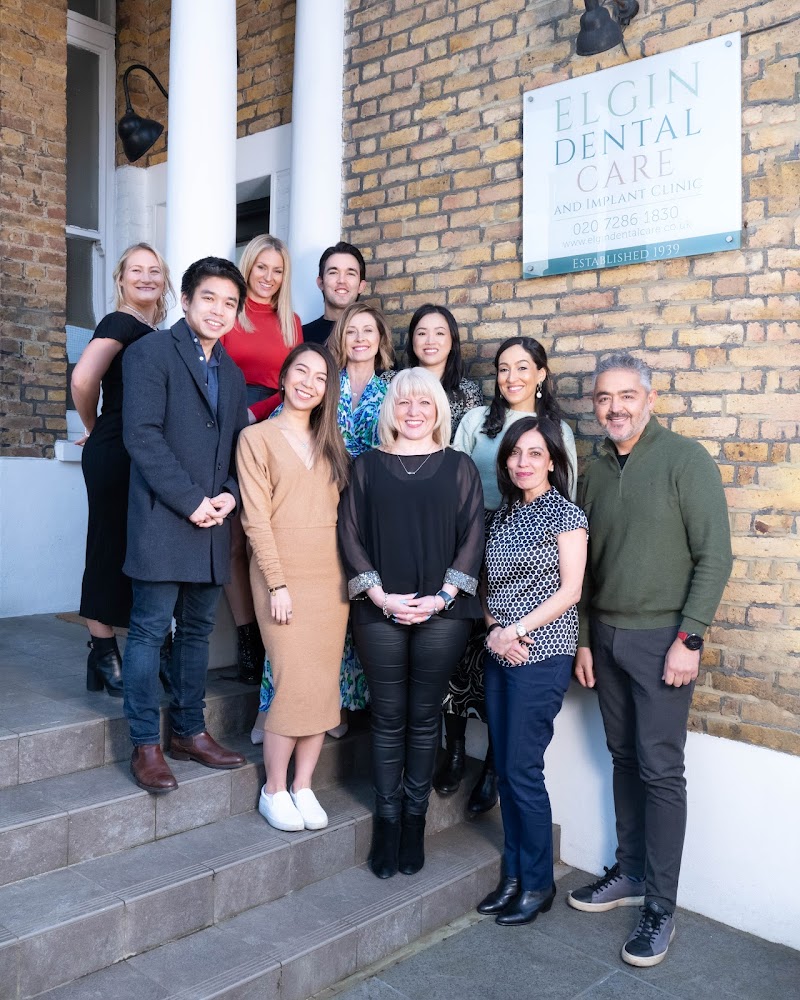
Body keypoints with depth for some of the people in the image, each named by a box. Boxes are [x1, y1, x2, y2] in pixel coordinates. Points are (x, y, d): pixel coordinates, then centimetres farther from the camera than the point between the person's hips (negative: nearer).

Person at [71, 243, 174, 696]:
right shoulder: (121, 323, -8)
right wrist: (94, 427, -7)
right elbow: (83, 379, -22)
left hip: (145, 456, 8)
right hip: (115, 453, -8)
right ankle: (104, 656, 9)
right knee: (111, 549, -1)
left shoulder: (155, 334, 16)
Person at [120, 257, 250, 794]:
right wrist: (190, 501, -16)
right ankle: (146, 745, 11)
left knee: (198, 629, 13)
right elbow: (142, 434, -13)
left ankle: (189, 731, 25)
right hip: (162, 520, -6)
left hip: (214, 522, 7)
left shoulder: (232, 372, 18)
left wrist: (230, 495, -2)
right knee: (150, 629, 0)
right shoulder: (152, 352, -3)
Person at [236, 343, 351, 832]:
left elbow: (342, 511, 13)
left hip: (332, 574, 5)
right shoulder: (258, 437, 0)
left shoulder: (330, 442, 15)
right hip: (283, 574, -5)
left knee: (325, 684, 4)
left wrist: (351, 573, 4)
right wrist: (277, 583, -12)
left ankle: (303, 787, 17)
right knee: (296, 681, -7)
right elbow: (256, 518, -6)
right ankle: (274, 790, 11)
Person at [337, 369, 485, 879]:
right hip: (380, 611, 0)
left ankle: (414, 819, 20)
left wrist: (442, 596, -9)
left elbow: (473, 535, 1)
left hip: (442, 612, 0)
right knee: (389, 718, 5)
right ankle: (387, 820, 17)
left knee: (424, 717, 7)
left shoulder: (459, 467, 7)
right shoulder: (367, 466, 8)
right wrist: (380, 595, -8)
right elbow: (351, 534, 3)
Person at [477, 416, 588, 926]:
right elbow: (490, 584, 13)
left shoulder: (566, 514, -5)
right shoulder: (502, 515, 13)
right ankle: (513, 875, 24)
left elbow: (570, 591, -10)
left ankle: (538, 883, 15)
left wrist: (518, 629, -15)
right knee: (504, 769, 11)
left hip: (543, 655, -6)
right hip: (499, 654, 6)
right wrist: (493, 629, -4)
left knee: (523, 770, -3)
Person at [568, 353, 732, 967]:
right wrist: (584, 639, 11)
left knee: (660, 772, 0)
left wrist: (689, 638, -15)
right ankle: (631, 873, 28)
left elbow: (714, 556, -11)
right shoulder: (596, 473, 10)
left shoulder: (686, 460, -8)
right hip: (606, 637, 5)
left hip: (661, 638, -5)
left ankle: (660, 908, 11)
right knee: (625, 760, 13)